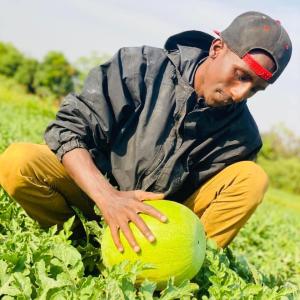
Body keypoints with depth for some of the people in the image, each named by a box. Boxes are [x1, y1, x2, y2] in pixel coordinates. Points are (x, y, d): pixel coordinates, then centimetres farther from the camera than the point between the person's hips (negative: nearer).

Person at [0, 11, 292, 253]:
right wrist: (108, 197, -33)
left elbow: (210, 200, -7)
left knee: (253, 179, -20)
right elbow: (69, 127, -18)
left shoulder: (241, 134, -8)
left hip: (162, 214, 1)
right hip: (97, 187, -1)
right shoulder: (142, 67, -15)